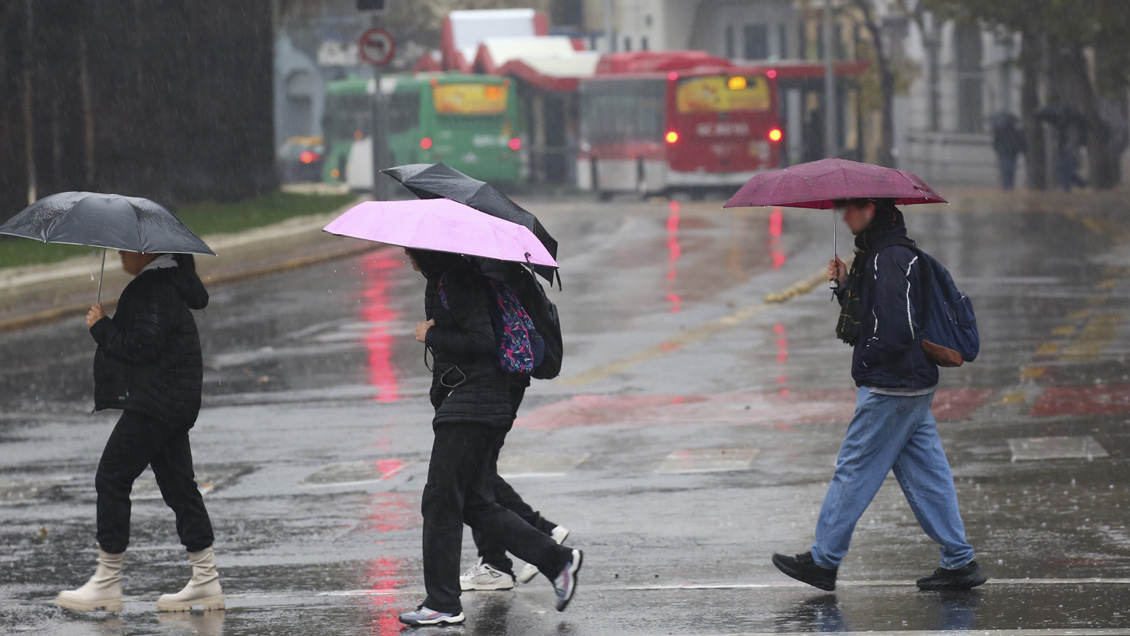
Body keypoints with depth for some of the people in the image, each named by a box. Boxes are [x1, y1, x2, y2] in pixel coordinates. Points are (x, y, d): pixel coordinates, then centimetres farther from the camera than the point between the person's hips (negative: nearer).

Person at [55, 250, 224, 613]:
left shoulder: (154, 288, -18)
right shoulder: (167, 282, 14)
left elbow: (144, 346, -24)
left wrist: (101, 328, -13)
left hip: (155, 404, -11)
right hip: (171, 403, 11)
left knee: (111, 477, -6)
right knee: (178, 484, 10)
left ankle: (107, 582, -3)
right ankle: (206, 581, 10)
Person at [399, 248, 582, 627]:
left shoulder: (457, 283, -15)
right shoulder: (442, 280, 16)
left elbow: (481, 341, -22)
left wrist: (431, 336, -14)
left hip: (471, 407, -10)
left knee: (440, 502, -6)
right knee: (475, 504, 10)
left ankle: (443, 604, -2)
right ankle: (557, 560, 10)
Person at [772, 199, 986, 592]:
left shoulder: (890, 258, -19)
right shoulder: (879, 253, 14)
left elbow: (898, 329, -25)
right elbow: (868, 311, 21)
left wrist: (866, 359, -11)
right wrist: (846, 285, 7)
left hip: (890, 388, -10)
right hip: (915, 384, 10)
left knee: (854, 471, -1)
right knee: (925, 474, 10)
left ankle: (823, 560, 7)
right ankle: (959, 562, 10)